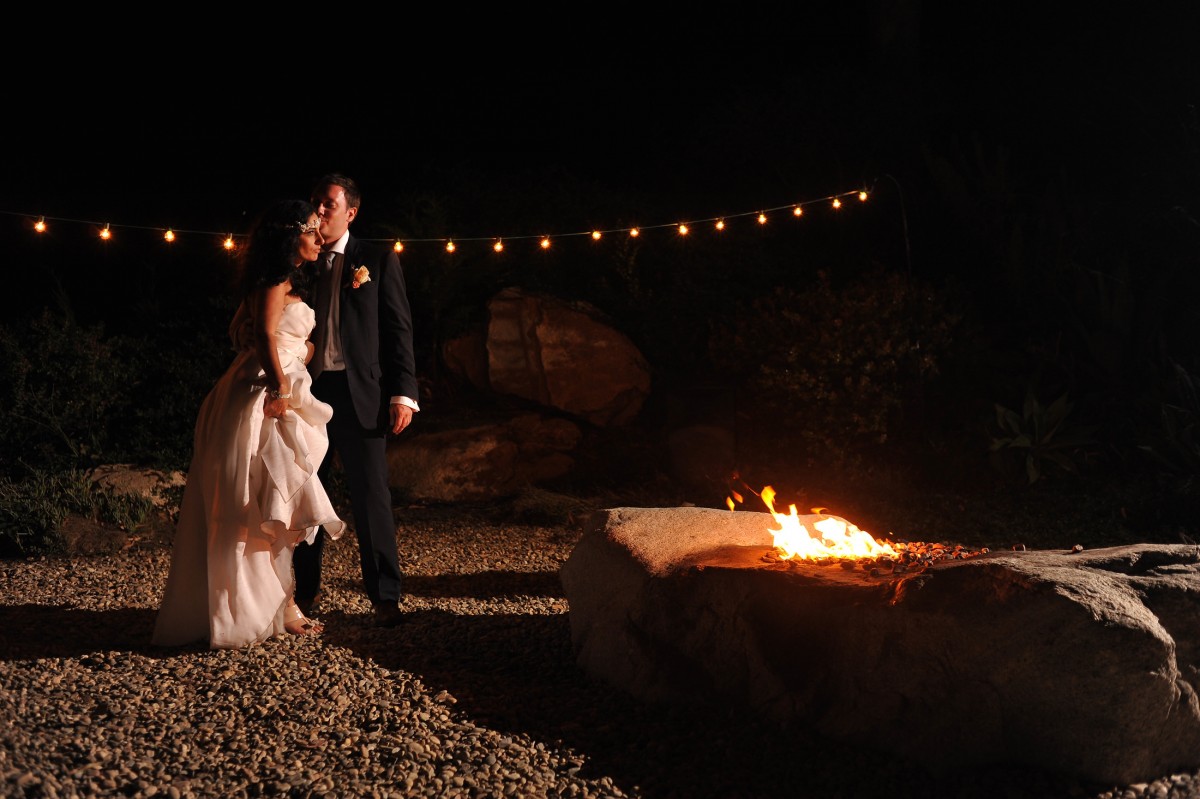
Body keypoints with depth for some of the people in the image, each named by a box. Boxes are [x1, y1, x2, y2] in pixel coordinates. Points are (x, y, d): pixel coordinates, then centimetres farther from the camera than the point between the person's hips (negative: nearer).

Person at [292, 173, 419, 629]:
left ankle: (385, 597, 3)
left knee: (371, 497, -4)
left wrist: (403, 393, -8)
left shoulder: (378, 261, 4)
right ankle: (306, 591, 22)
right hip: (307, 391, 4)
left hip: (359, 393, -3)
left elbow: (399, 329, 0)